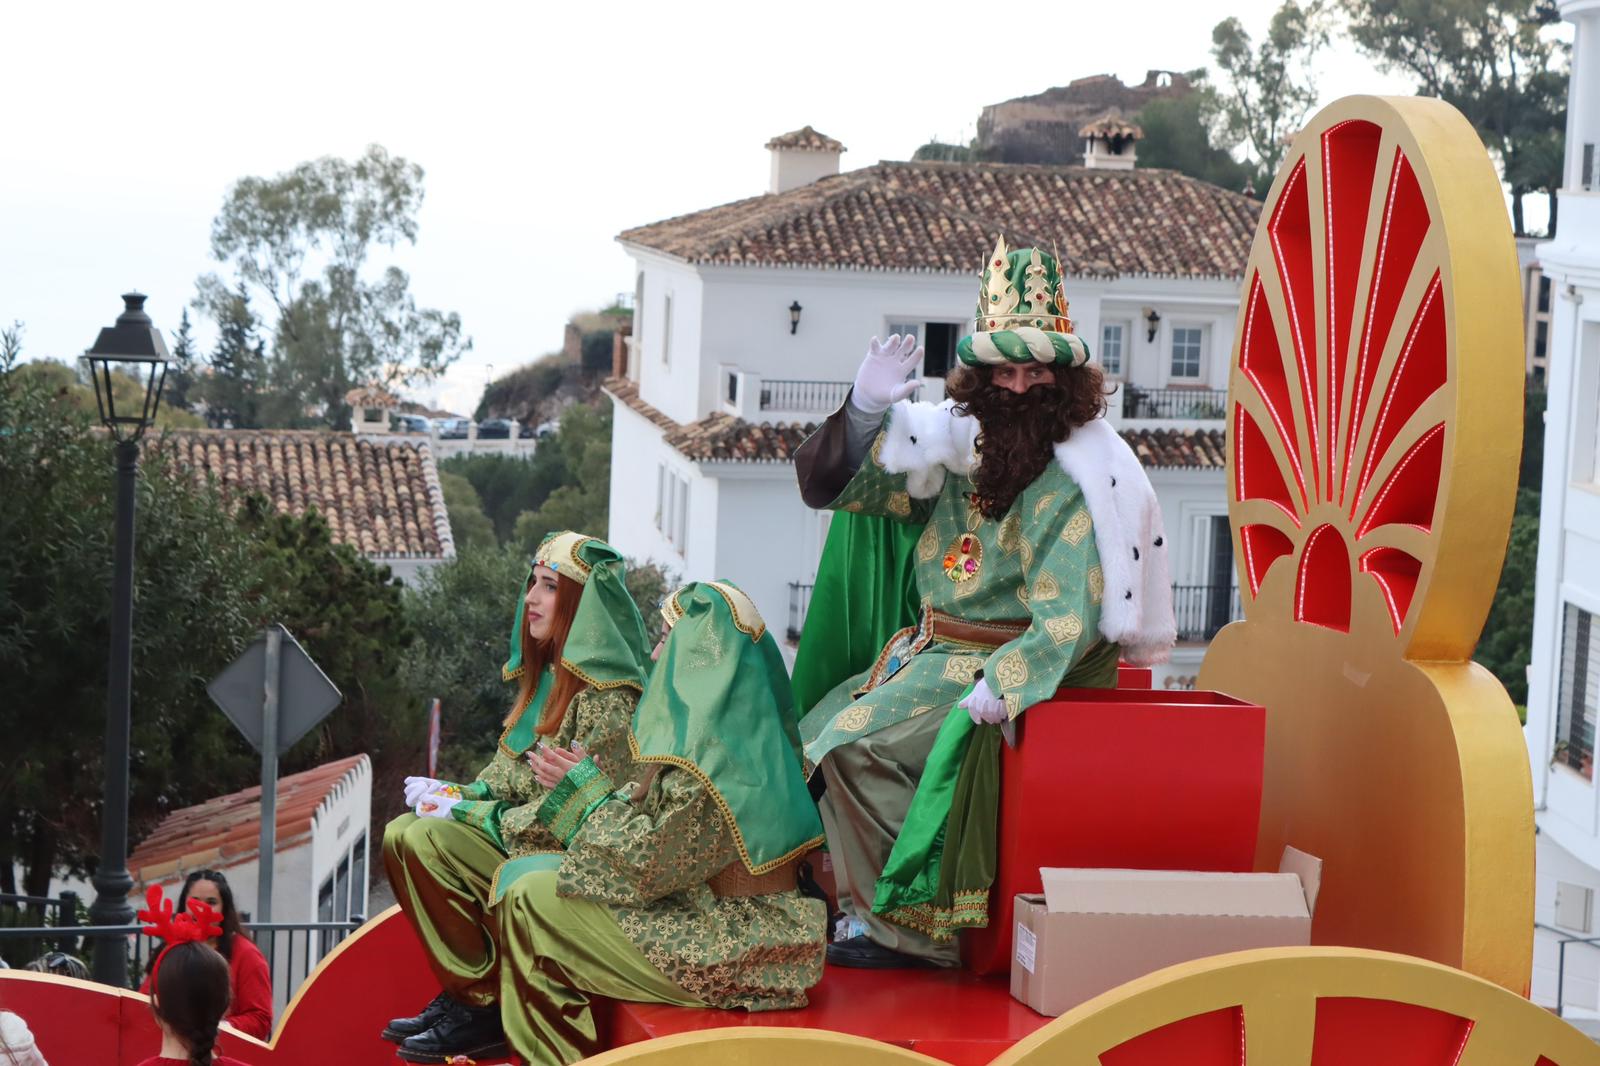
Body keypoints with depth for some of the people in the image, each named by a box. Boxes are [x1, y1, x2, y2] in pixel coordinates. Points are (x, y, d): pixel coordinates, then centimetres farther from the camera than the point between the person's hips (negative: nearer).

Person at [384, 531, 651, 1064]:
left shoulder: (607, 694, -17)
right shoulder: (546, 676, 13)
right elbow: (510, 776, 17)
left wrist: (473, 816, -17)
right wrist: (456, 794, -4)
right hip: (520, 835, 10)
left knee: (428, 842, -23)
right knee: (399, 834, -2)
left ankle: (484, 1010, -14)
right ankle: (459, 994, 0)